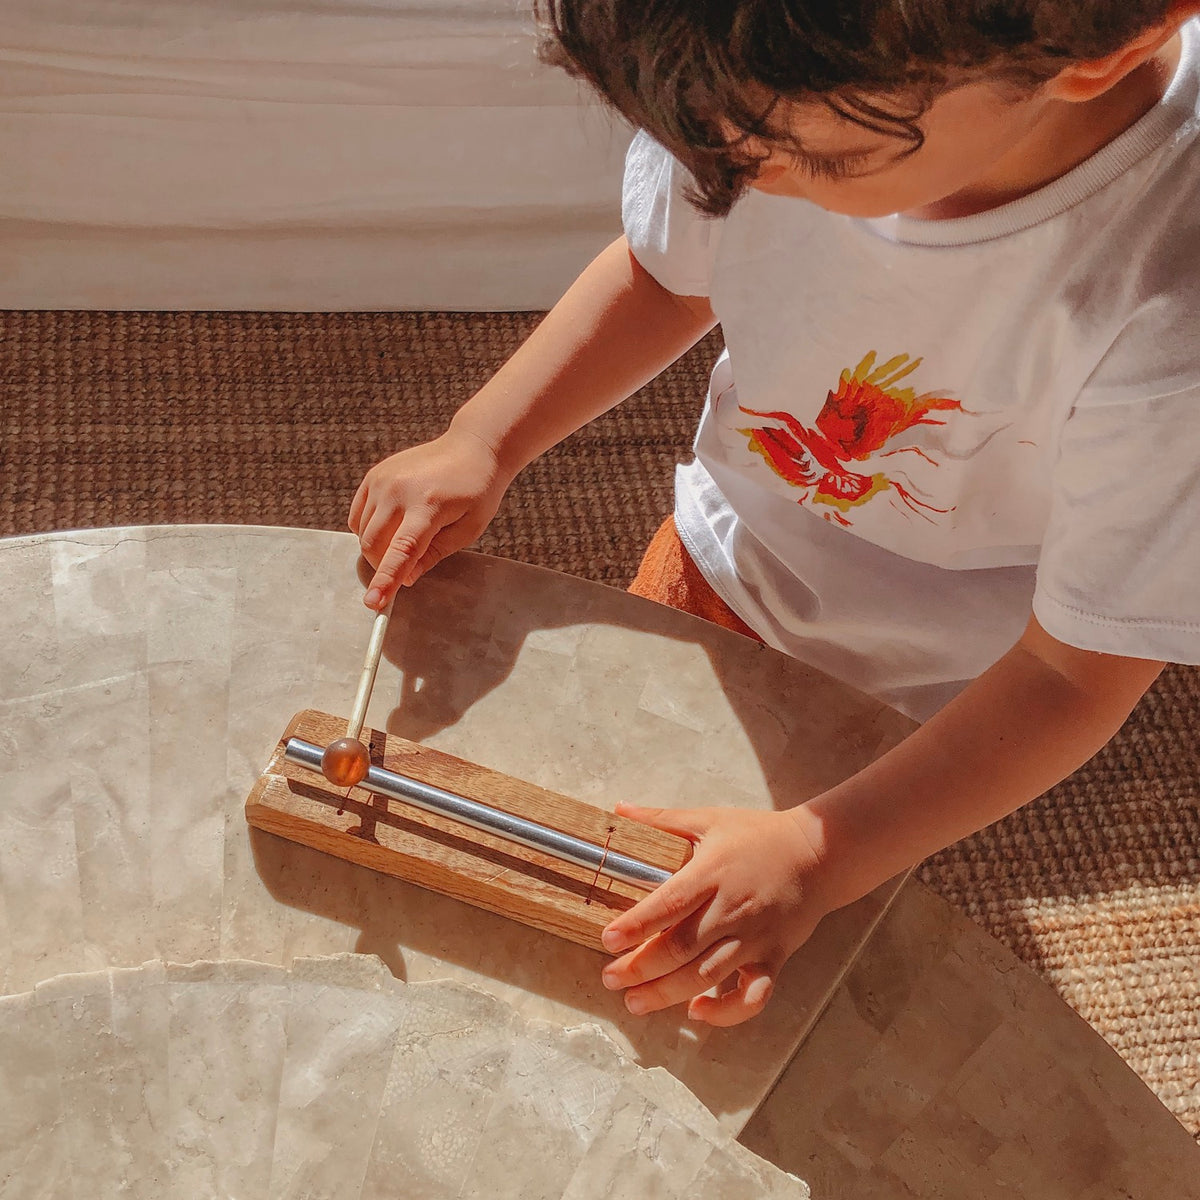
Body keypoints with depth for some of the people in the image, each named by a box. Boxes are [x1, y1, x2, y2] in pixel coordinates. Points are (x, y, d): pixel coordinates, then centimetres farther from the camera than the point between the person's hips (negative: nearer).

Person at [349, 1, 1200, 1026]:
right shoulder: (759, 84, -28)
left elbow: (1076, 672, -29)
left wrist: (818, 857, -34)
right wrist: (482, 443, -15)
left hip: (931, 698, -3)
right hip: (725, 562, 4)